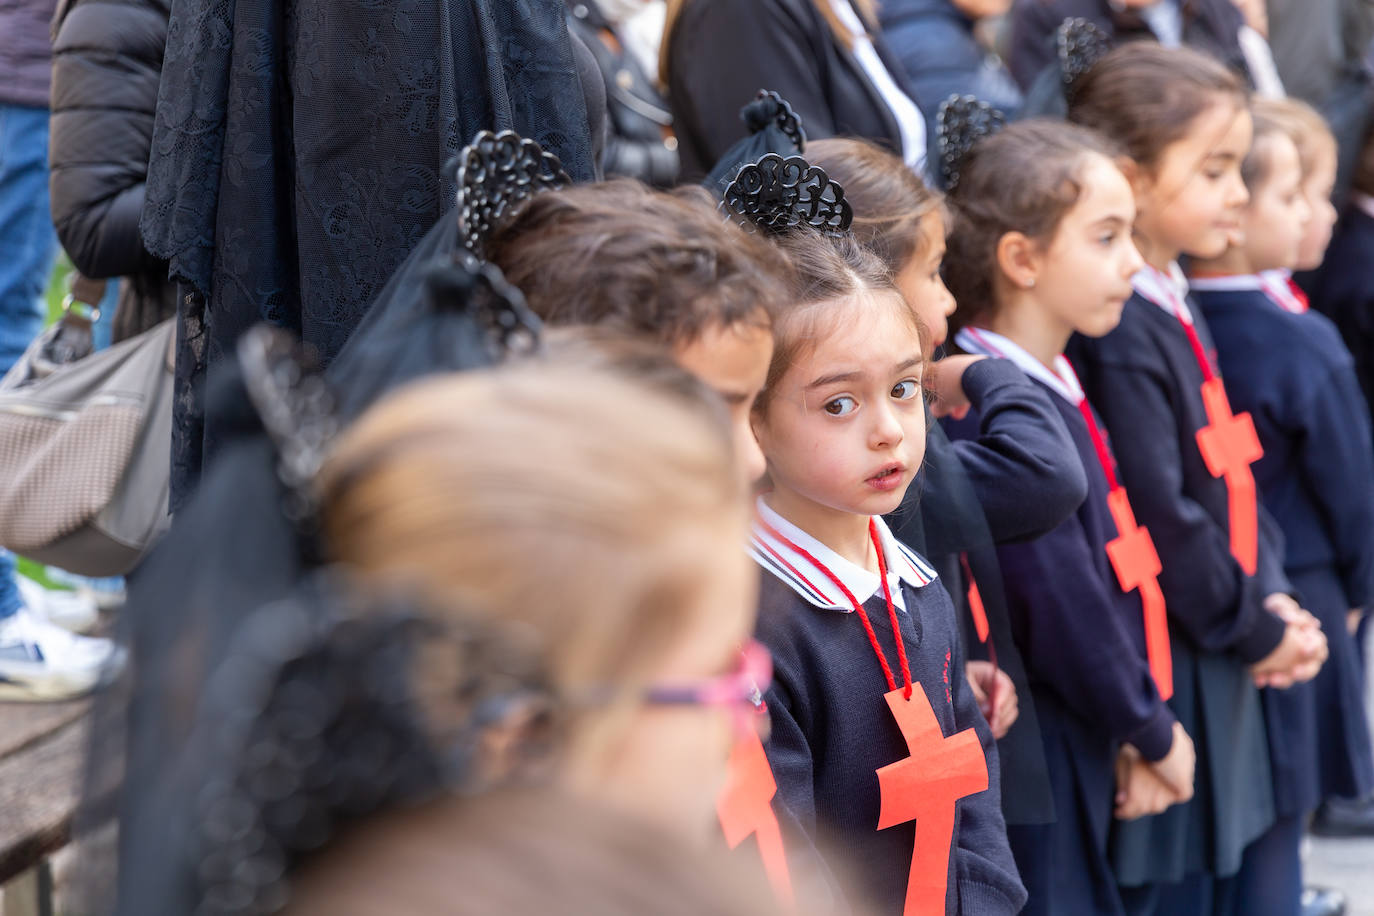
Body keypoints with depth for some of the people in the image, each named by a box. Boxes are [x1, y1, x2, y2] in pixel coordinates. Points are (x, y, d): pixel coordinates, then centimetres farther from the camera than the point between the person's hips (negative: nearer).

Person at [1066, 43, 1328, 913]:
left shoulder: (1177, 308, 11)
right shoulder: (1119, 335, -21)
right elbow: (1160, 515, -22)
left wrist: (1271, 596, 3)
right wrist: (1256, 632, -12)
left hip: (1224, 665, 10)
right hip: (1167, 669, -10)